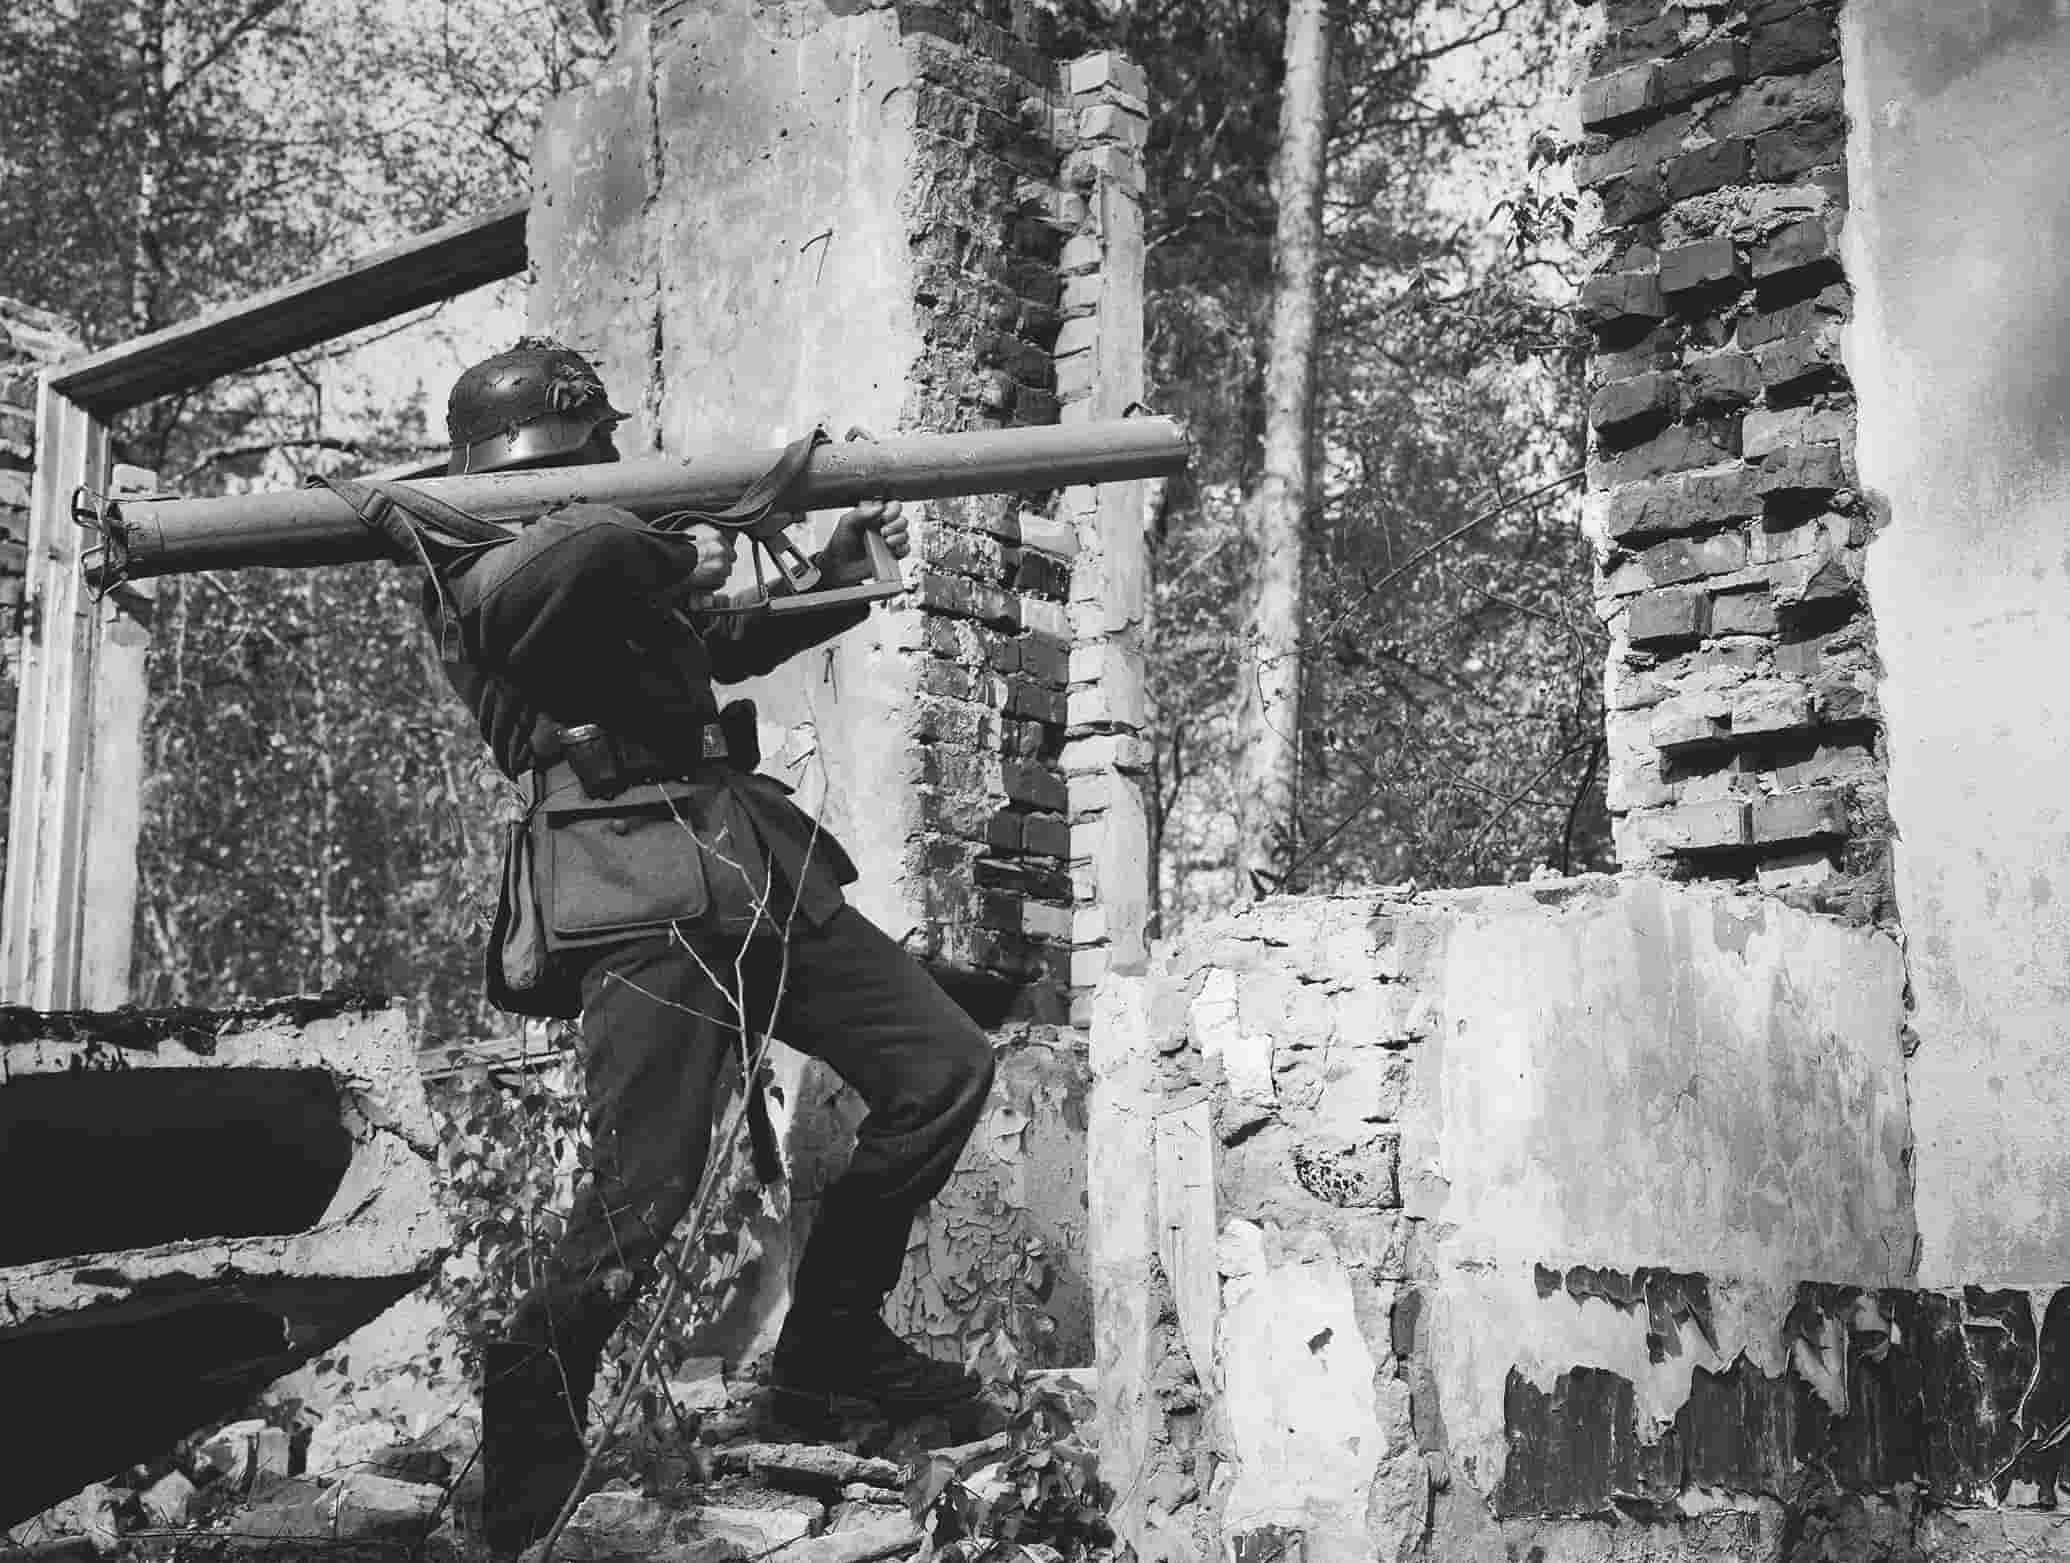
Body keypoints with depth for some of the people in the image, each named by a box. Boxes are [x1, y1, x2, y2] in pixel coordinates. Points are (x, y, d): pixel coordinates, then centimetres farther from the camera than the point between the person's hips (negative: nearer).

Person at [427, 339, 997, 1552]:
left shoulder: (620, 558, 23)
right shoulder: (470, 578, -1)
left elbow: (737, 639, 38)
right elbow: (565, 563, -27)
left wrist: (839, 579, 22)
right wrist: (679, 558, -8)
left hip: (758, 869, 8)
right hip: (636, 895, -8)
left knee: (946, 1069, 8)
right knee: (642, 1203, -14)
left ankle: (832, 1336, 22)